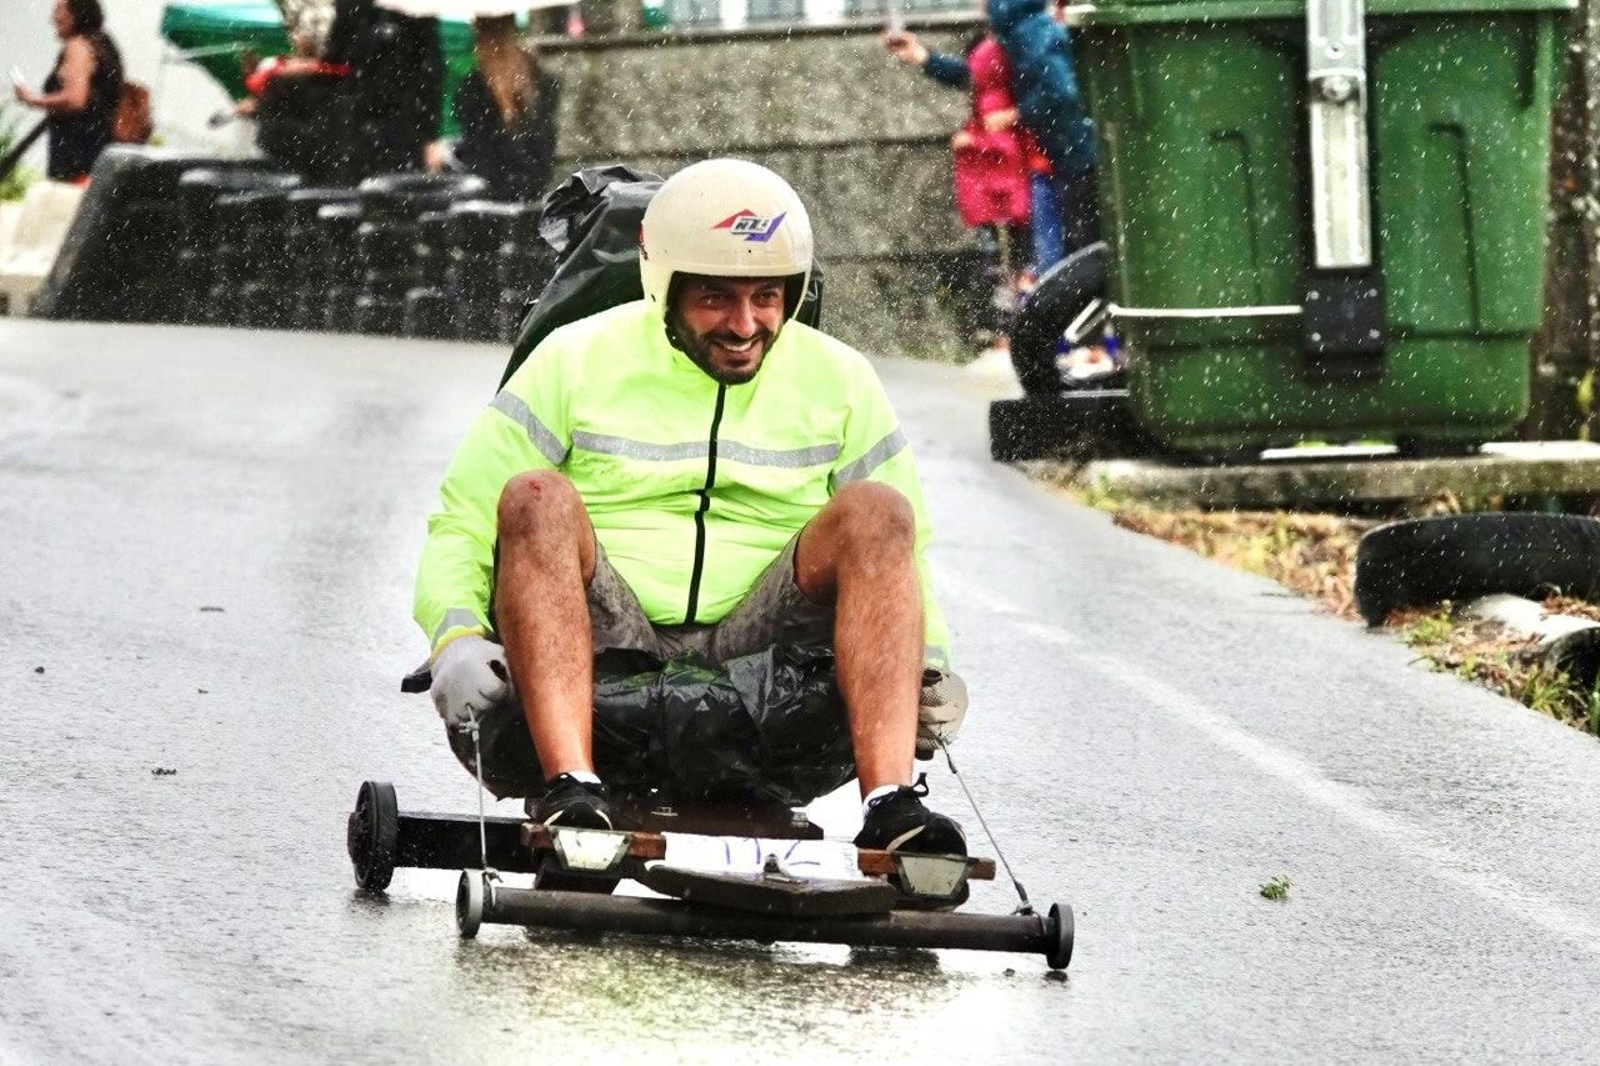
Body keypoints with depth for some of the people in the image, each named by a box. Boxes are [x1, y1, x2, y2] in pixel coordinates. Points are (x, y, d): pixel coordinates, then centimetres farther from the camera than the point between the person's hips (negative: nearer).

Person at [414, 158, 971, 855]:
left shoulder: (838, 381, 13)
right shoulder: (577, 361, 6)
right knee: (538, 498, -29)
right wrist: (457, 638, -15)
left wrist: (931, 661, -3)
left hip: (759, 654, 2)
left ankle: (891, 807, -38)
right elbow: (463, 523, 5)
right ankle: (571, 790, -46)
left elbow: (900, 556, 18)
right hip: (600, 653, -2)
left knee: (875, 510, -21)